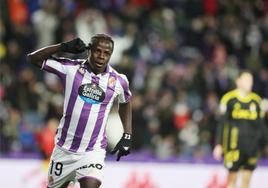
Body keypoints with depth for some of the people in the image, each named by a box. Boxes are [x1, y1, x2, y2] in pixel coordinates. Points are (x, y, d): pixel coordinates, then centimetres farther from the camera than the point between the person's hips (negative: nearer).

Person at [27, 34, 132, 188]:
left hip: (93, 151, -1)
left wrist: (127, 136, 12)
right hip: (65, 148, 1)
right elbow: (33, 58, -5)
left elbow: (125, 103, 18)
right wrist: (63, 47, -15)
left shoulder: (118, 81, -3)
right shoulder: (71, 68, -7)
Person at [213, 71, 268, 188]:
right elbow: (222, 123, -2)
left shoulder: (256, 100, 10)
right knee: (232, 178, -1)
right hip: (234, 143, -4)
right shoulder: (229, 98, -3)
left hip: (252, 145, 4)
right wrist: (219, 144, -6)